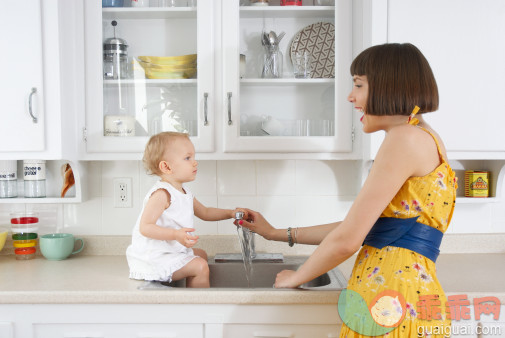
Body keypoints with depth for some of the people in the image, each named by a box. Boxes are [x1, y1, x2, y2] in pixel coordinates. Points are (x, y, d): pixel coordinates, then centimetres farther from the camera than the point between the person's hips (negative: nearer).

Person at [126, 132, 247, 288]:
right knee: (200, 267, -16)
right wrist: (176, 234, -38)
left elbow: (204, 212, 23)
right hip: (154, 256, -11)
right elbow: (145, 227, -29)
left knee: (201, 254, 26)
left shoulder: (184, 193, 10)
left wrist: (230, 213, 11)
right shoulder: (161, 194, -23)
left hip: (171, 251, 11)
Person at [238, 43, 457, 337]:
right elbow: (357, 228, 17)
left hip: (395, 296, -8)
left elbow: (347, 240, -15)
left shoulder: (406, 137, -14)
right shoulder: (422, 138, 16)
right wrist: (277, 234, 20)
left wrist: (295, 278, 3)